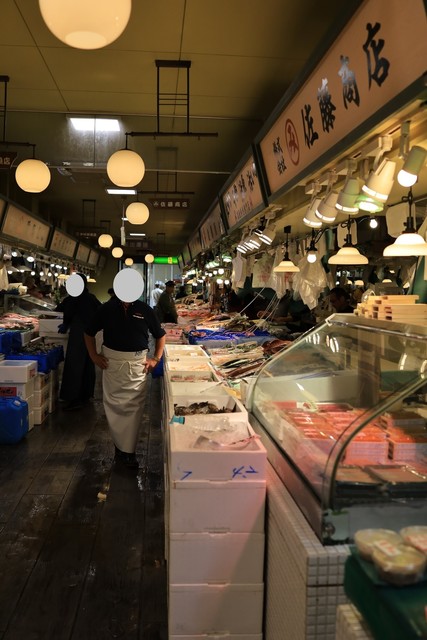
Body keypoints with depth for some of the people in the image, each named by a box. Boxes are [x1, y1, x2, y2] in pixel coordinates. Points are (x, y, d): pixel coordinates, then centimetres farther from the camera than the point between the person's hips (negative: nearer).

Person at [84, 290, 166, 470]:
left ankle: (127, 451, 13)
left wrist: (156, 359, 3)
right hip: (111, 362, 1)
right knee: (113, 406, 3)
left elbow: (160, 335, 11)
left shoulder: (144, 310, 0)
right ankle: (125, 450, 16)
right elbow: (89, 333, 14)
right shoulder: (107, 309, 1)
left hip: (138, 364, 0)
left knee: (134, 407, 2)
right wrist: (94, 356, 6)